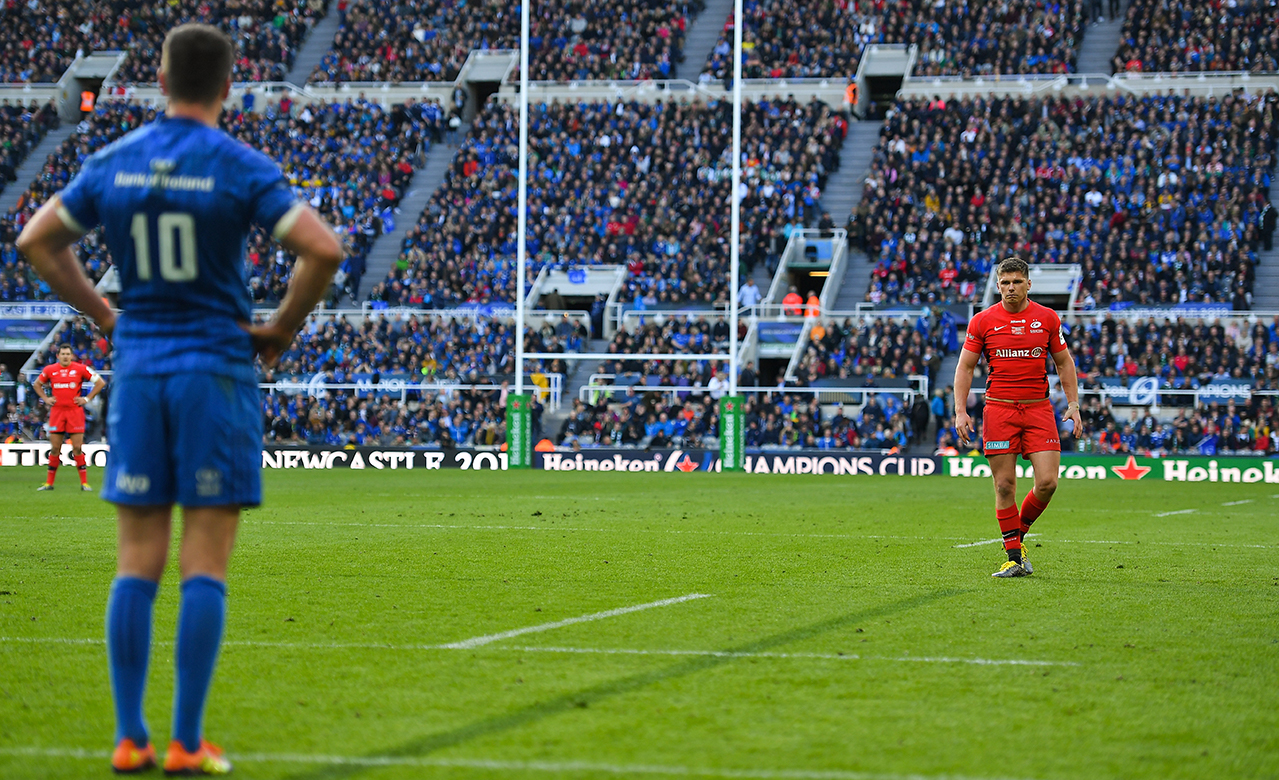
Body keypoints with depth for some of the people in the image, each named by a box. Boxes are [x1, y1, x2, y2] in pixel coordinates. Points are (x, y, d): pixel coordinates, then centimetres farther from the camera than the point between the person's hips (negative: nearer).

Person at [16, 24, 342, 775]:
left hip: (138, 373, 4)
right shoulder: (241, 168, -7)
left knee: (138, 563, 7)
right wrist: (283, 328, -2)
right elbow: (323, 248, -15)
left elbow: (37, 241, 13)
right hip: (218, 371, -4)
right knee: (206, 566, -1)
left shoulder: (113, 164, 5)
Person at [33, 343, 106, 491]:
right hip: (57, 411, 2)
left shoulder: (80, 369, -3)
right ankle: (49, 483, 10)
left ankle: (84, 482, 3)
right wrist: (46, 398, 8)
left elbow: (100, 383, 3)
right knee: (55, 449, 4)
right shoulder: (50, 370, 5)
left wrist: (87, 398, -2)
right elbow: (37, 384, 22)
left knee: (77, 448, -3)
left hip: (75, 411, -2)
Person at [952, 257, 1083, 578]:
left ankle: (1019, 531, 18)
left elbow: (1064, 362, 13)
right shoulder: (983, 321, 2)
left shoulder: (1047, 318, 5)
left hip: (1038, 408, 1)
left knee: (1047, 482, -9)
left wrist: (1073, 405, 4)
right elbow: (965, 367, 6)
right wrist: (960, 411, -3)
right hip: (999, 409, -1)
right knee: (1005, 485, -3)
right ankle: (1014, 557, 4)